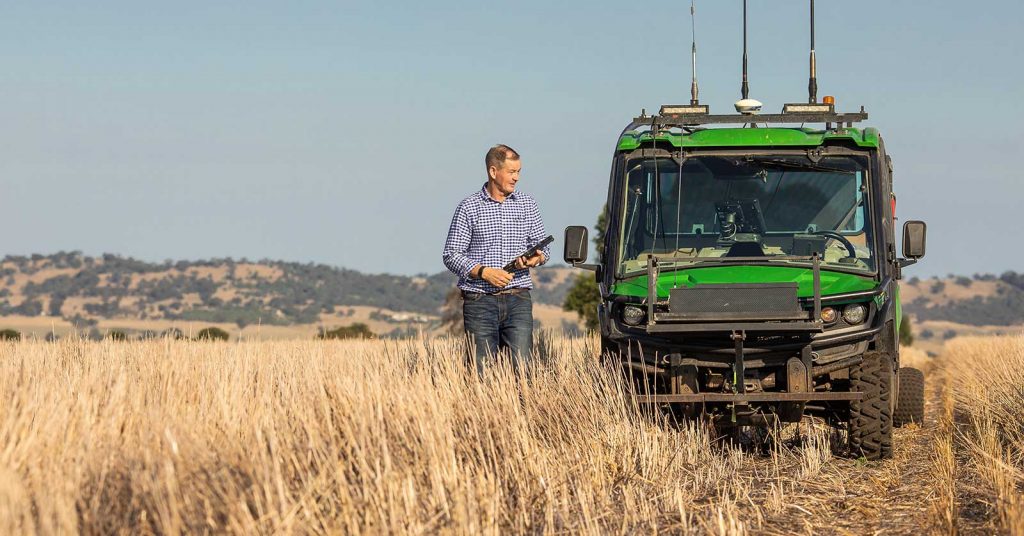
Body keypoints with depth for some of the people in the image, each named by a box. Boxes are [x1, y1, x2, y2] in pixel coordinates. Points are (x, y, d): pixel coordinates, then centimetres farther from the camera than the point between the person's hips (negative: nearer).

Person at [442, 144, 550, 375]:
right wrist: (483, 272, -14)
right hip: (479, 302, -2)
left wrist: (536, 258, -8)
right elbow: (451, 254, 1)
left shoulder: (527, 205, 12)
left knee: (522, 368, -8)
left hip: (518, 299, 2)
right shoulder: (469, 208, 3)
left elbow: (542, 246, 16)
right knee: (481, 372, -2)